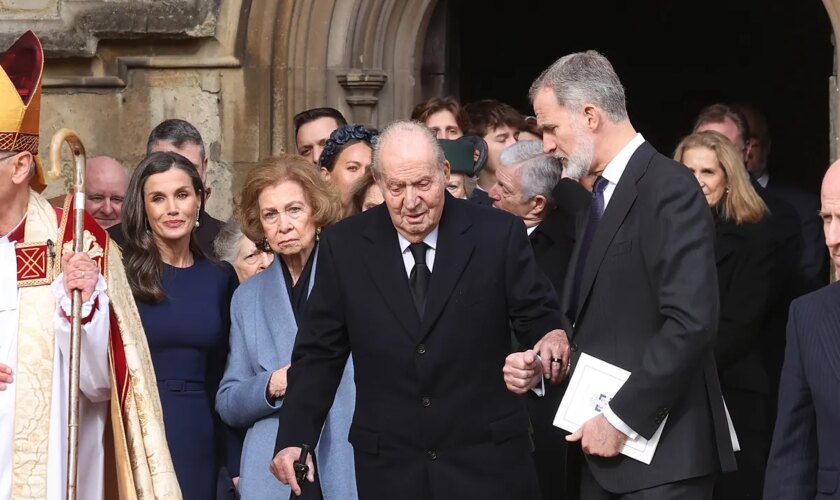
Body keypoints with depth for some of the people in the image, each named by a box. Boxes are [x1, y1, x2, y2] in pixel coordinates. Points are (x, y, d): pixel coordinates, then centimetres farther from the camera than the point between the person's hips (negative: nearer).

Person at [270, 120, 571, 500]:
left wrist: (552, 337, -21)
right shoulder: (343, 246, 1)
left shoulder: (498, 235, -3)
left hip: (487, 460, -1)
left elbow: (537, 316, 2)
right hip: (389, 468, 1)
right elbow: (320, 353, 5)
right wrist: (293, 438, -4)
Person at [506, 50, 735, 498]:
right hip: (602, 444, 8)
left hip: (658, 451, -8)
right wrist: (538, 364, 3)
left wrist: (621, 419, -19)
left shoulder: (669, 189, -13)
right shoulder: (601, 194, 17)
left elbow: (691, 322, -21)